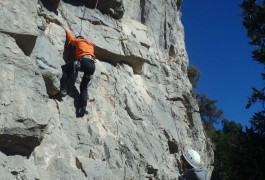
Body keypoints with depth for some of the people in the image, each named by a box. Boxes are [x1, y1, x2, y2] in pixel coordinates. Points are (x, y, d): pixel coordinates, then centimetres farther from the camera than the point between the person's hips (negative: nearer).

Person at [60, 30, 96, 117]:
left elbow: (70, 38, 35)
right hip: (92, 65, 6)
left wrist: (67, 31, 55)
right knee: (84, 87, 13)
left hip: (84, 61, -6)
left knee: (64, 69, 8)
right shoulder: (90, 45, 37)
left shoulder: (79, 41, 22)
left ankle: (63, 90, -10)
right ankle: (82, 108, -6)